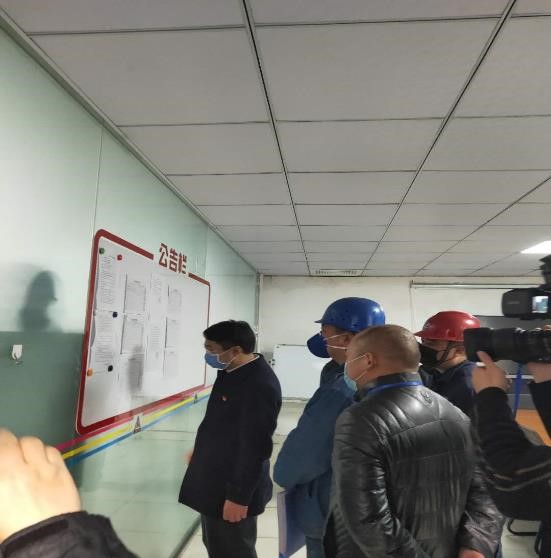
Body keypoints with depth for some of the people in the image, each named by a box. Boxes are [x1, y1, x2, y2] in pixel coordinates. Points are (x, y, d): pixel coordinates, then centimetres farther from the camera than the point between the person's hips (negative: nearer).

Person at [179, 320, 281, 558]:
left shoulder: (260, 385, -29)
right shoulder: (233, 371, 1)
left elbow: (255, 447, -25)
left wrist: (238, 496, -19)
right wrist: (202, 451, 24)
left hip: (232, 490, -9)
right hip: (215, 481, 9)